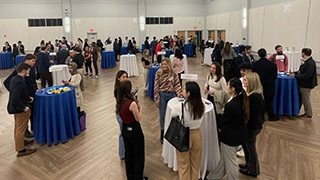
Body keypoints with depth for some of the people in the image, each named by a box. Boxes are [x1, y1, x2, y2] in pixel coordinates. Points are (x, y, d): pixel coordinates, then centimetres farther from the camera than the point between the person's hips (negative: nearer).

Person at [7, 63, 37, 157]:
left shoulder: (14, 79, 3)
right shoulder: (19, 82, -27)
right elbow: (15, 98, -31)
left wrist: (28, 98, 8)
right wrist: (23, 107, -23)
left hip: (16, 107, 10)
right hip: (20, 109, -10)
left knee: (18, 127, 25)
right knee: (21, 129, 3)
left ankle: (20, 142, 45)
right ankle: (21, 150, 15)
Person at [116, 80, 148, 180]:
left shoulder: (119, 101, -6)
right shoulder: (132, 103, -28)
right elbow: (138, 119, -18)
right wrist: (139, 107, -5)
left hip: (125, 129, 8)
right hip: (134, 130, -7)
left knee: (128, 153, 23)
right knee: (139, 155, 14)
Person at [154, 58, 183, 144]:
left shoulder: (174, 74, -1)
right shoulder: (159, 73, -7)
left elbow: (177, 85, 0)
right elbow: (156, 86, -7)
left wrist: (180, 94, -15)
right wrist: (156, 99, -9)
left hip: (172, 95, 2)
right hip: (162, 95, -2)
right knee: (162, 115, 9)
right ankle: (162, 134, 25)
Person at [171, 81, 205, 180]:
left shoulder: (180, 106, -26)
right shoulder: (202, 105, -14)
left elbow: (173, 115, -4)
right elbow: (200, 120, 3)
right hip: (197, 134, 4)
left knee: (184, 163, 17)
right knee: (195, 162, 23)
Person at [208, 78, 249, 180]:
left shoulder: (230, 105, -33)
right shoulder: (243, 99, -8)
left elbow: (223, 120, -17)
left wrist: (220, 127, 6)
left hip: (230, 136, -9)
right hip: (240, 134, 9)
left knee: (230, 160, 15)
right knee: (224, 156, 26)